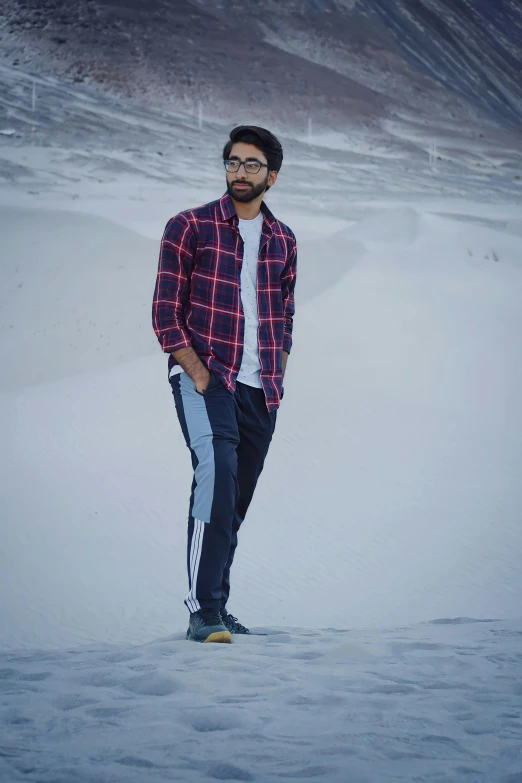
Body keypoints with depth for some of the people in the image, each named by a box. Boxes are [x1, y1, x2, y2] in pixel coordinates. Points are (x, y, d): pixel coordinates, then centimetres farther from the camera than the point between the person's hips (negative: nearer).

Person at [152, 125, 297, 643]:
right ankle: (203, 612, -25)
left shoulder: (282, 241, 13)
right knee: (217, 474, -24)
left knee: (235, 499, 8)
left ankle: (215, 609, 19)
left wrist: (277, 381, 9)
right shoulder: (189, 227, -1)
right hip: (204, 379, -5)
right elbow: (166, 313, -3)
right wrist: (199, 376, -12)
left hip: (260, 391, 5)